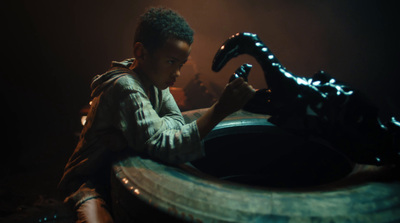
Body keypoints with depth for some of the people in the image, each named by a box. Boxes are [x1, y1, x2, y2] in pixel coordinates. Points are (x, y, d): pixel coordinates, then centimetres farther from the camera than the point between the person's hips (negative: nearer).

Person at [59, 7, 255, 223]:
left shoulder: (153, 75, -4)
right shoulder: (125, 88, -28)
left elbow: (177, 121, -6)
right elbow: (162, 147, -36)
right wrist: (219, 110, -43)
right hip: (91, 181, -6)